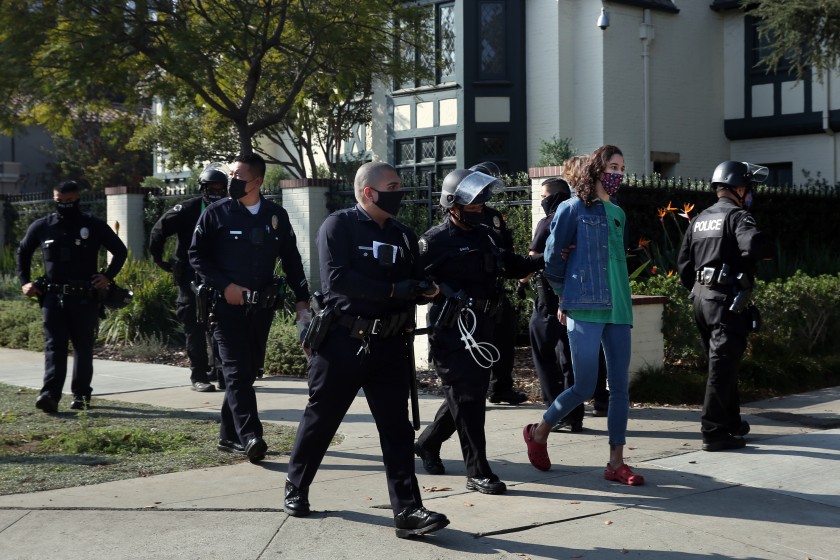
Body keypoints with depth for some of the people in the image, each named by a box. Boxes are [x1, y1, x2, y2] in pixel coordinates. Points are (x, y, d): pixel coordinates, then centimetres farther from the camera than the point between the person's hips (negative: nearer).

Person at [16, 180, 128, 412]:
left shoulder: (94, 226, 1)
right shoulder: (42, 227, 7)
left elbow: (120, 251, 9)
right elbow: (23, 252, 22)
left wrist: (108, 276, -3)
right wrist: (24, 281, 11)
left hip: (85, 298, -1)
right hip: (53, 297, 1)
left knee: (83, 348, 6)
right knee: (54, 347, -8)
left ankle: (81, 394, 17)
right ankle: (50, 395, -17)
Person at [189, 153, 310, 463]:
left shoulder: (276, 215, 8)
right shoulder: (216, 213, -1)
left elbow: (291, 259, 12)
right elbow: (196, 255, 0)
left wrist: (301, 298, 4)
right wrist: (225, 285, -11)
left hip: (262, 307, 4)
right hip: (228, 305, -4)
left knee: (248, 371, 9)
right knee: (237, 371, -11)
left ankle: (229, 435, 20)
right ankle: (249, 436, -18)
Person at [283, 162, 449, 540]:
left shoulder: (403, 236, 12)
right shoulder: (338, 225, -7)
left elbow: (415, 284, 14)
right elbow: (336, 278, -20)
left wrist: (429, 288, -11)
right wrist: (393, 290, -22)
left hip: (389, 346, 5)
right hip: (342, 341, -4)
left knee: (397, 428, 0)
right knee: (320, 420, 10)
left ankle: (408, 511, -1)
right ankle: (296, 489, 30)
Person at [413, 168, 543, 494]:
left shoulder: (486, 236, 15)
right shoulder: (435, 241, -8)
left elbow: (513, 266, 21)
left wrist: (547, 259, 10)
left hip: (480, 331, 8)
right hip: (450, 333, -8)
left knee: (473, 393, 15)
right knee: (466, 399, -7)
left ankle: (427, 443, 35)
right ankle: (478, 473, -3)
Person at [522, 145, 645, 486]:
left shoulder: (618, 214, 17)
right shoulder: (573, 209, -3)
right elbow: (553, 258, 1)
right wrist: (566, 296, 11)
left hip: (617, 310, 6)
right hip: (585, 311, -6)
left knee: (620, 386, 2)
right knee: (584, 387, -5)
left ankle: (616, 463, 7)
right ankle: (539, 433, 19)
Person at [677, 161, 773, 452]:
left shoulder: (699, 219, 16)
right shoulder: (737, 215, -9)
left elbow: (683, 263, 17)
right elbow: (753, 244, -29)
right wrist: (769, 247, -8)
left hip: (701, 297, 8)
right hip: (727, 299, -8)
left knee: (721, 362, 19)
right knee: (723, 365, -7)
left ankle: (731, 422, 31)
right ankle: (713, 432, -8)